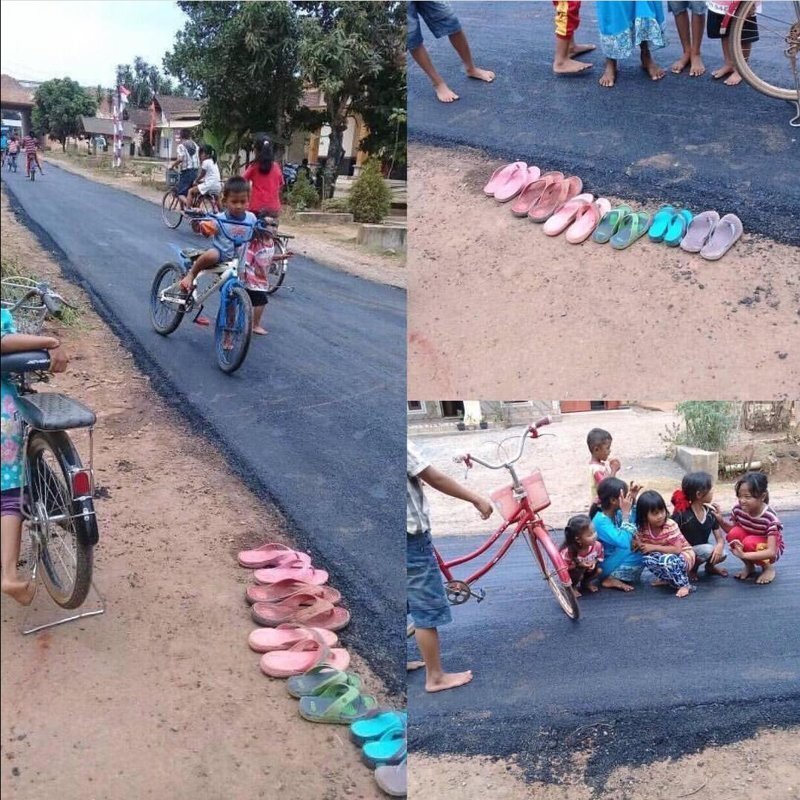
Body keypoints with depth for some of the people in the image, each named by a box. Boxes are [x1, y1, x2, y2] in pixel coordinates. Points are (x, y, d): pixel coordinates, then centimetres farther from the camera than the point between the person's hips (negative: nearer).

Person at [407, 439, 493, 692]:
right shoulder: (399, 444, -22)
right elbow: (435, 478, -20)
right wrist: (476, 499, -13)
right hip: (411, 538, -9)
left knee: (415, 603, 21)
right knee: (428, 608, 2)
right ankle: (436, 677, 11)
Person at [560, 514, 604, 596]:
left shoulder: (597, 545, -25)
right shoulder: (567, 552, -37)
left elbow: (600, 557, -5)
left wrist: (595, 561, -27)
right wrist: (578, 565, -37)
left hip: (587, 570, 5)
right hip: (572, 572, -5)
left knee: (599, 570, -20)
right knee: (577, 573, -34)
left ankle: (586, 582, 13)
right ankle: (571, 587, 2)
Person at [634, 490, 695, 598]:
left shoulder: (670, 525, -24)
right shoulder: (643, 528, -10)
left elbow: (677, 549, -27)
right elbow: (639, 546, -3)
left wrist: (654, 547, -27)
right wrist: (637, 545, -26)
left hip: (684, 556, -5)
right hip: (666, 556, 5)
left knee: (667, 560, -38)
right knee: (647, 558, -26)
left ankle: (685, 585, -17)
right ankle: (667, 579, -2)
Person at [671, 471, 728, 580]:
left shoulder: (710, 512, -6)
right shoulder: (682, 514, -24)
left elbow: (719, 537, -6)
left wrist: (720, 545, -28)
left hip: (703, 550, 6)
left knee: (721, 554, -20)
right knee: (709, 550, -29)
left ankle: (710, 566, 12)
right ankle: (692, 568, -3)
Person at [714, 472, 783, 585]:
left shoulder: (769, 517, -32)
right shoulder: (738, 509, -19)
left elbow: (771, 552, -34)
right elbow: (730, 529, -1)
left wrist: (744, 555, -46)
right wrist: (720, 519, -22)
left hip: (766, 549, -4)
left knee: (749, 542, -34)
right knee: (734, 534, -27)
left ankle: (768, 567, -5)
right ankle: (749, 566, -2)